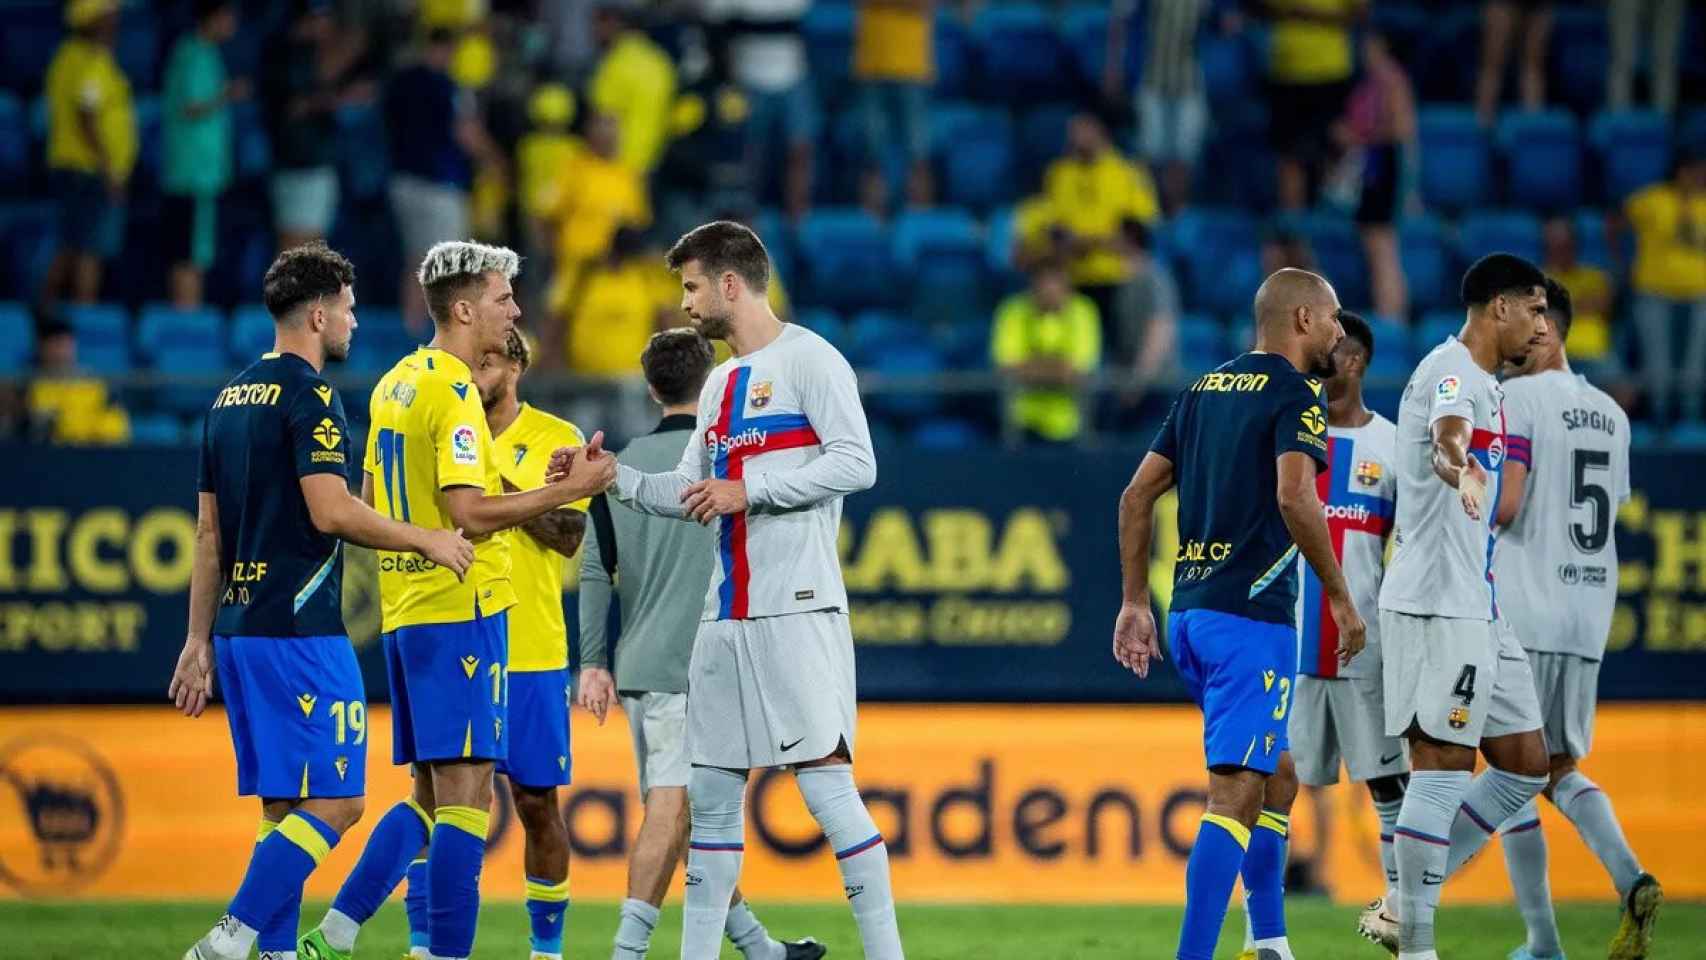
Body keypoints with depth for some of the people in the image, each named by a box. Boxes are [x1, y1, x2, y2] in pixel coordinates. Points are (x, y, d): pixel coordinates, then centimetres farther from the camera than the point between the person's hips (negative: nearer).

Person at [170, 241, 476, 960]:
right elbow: (331, 512, -18)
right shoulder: (309, 396, -10)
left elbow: (208, 534, 17)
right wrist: (428, 541, -7)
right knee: (334, 803, -9)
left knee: (283, 807, 10)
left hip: (239, 628, 9)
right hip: (298, 631, -9)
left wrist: (198, 642, 19)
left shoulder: (231, 398, 16)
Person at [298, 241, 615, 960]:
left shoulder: (393, 386, 14)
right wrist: (566, 489, -15)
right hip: (460, 609, -9)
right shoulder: (454, 393, -14)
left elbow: (371, 502, 21)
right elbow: (469, 513, -21)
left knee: (430, 795, 14)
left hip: (405, 609, 9)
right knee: (465, 794, -8)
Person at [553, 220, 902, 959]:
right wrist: (615, 477, 8)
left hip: (797, 609, -8)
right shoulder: (722, 383, 19)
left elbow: (856, 463, -15)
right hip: (726, 615, 8)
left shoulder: (807, 361, -6)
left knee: (826, 782, -11)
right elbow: (687, 495, 22)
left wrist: (747, 491, -17)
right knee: (711, 794, 8)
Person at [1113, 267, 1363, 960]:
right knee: (1236, 795, -12)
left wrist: (1135, 602, 20)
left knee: (1277, 779, 21)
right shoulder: (1294, 394, -6)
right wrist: (1340, 595, -13)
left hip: (1189, 614, 8)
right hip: (1252, 616, -8)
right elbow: (1293, 496, -21)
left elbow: (1137, 496, 16)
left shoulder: (1207, 388, 17)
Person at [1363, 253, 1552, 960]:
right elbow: (1448, 436, -36)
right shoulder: (1451, 368, -12)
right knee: (1443, 766, -10)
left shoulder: (1483, 381, 20)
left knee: (1524, 764, 9)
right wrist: (1462, 471, -56)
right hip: (1435, 603, -10)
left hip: (1476, 608, 10)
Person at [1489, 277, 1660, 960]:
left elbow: (1503, 506, -18)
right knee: (1561, 769, 16)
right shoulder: (1610, 414, 14)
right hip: (1589, 620, 7)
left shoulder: (1515, 400, -8)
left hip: (1523, 615, -7)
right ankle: (1630, 880, -10)